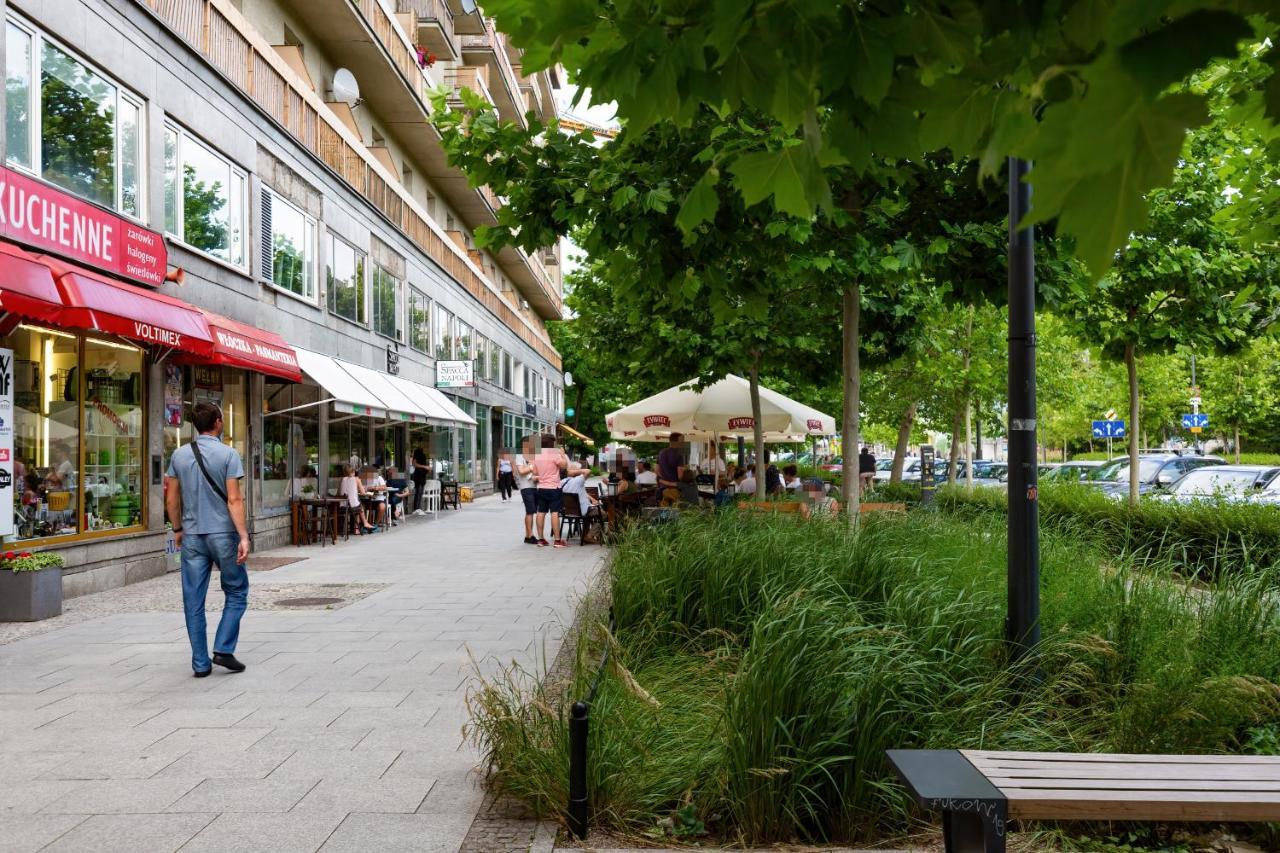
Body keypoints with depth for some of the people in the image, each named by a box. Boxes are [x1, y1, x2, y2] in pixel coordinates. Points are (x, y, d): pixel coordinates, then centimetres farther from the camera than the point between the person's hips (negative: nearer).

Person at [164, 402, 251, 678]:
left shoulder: (179, 455, 6)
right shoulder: (228, 454, -7)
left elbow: (171, 499, 9)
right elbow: (234, 500, -13)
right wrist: (243, 536, -13)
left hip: (192, 536, 4)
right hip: (223, 533, -4)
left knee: (194, 601, 7)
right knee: (236, 593, 11)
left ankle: (200, 662, 10)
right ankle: (223, 649, 2)